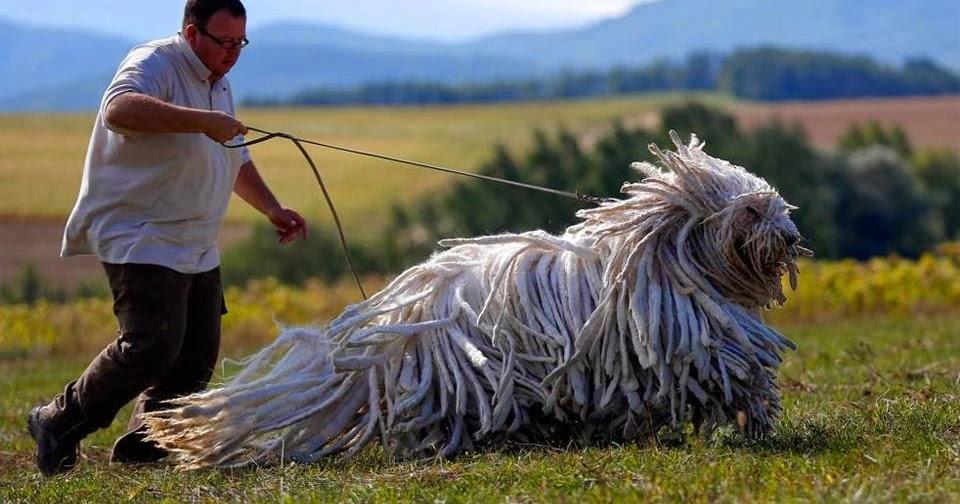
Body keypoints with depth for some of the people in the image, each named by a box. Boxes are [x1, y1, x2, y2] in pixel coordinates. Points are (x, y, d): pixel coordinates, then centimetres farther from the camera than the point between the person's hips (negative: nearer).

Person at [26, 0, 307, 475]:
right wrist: (202, 121, -40)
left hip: (196, 249, 10)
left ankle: (141, 445, 14)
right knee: (152, 345, -21)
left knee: (197, 355, 4)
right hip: (140, 238, -10)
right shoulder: (155, 65, -13)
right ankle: (58, 425, -7)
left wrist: (272, 208, 22)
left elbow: (236, 159, 32)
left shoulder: (218, 83, 18)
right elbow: (120, 110, -37)